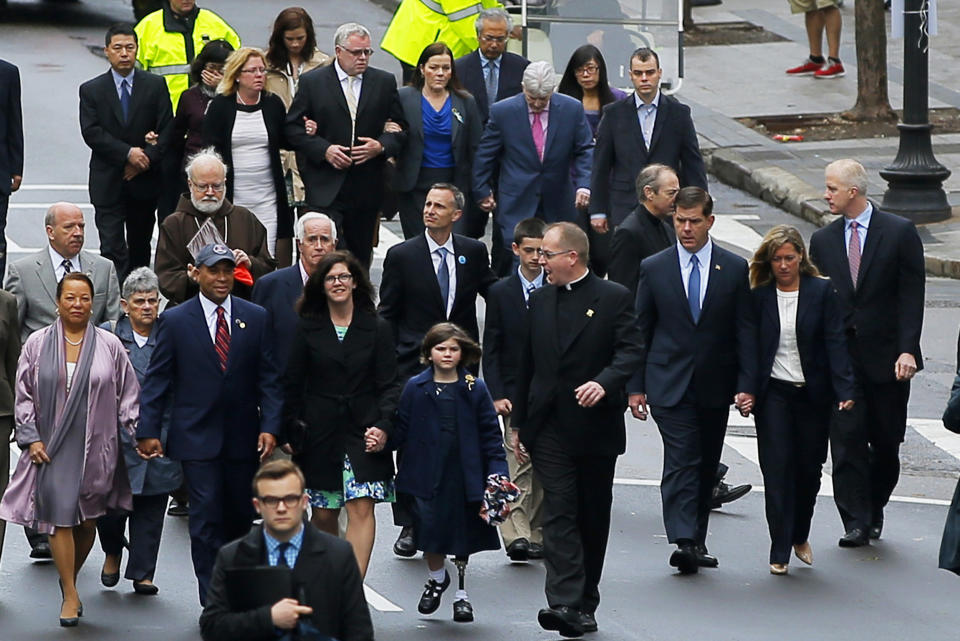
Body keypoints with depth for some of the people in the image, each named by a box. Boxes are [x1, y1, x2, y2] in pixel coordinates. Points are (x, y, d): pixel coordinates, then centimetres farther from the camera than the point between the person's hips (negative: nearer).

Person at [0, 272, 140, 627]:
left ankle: (70, 579, 30)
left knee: (87, 521, 7)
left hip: (96, 448, 1)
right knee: (59, 517, -8)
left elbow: (127, 396, 6)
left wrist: (134, 436, -1)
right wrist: (31, 438, -3)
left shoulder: (109, 346, 1)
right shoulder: (37, 345, 2)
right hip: (51, 447, 0)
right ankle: (70, 597, -3)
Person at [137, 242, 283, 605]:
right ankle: (213, 600, -5)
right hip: (197, 438, -2)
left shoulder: (256, 318, 6)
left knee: (240, 516, 8)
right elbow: (157, 380, 2)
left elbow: (269, 379, 5)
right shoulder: (175, 322, 1)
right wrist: (148, 431, -4)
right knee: (206, 517, -7)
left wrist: (270, 427, -6)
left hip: (244, 438, 2)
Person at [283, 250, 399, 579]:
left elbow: (388, 385, 2)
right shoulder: (307, 329, 5)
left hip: (363, 430, -1)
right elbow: (293, 386, 7)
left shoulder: (377, 329, 4)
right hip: (320, 432, 1)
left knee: (362, 508, -12)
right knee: (324, 514, 5)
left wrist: (383, 426, -12)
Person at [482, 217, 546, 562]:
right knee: (519, 461, -14)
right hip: (515, 394, -2)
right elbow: (491, 349, 3)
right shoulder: (501, 292, 3)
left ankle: (537, 535, 13)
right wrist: (497, 394, -6)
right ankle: (517, 534, -21)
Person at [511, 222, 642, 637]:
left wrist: (604, 383, -28)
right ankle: (564, 603, -19)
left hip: (595, 427, -2)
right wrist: (518, 422, 15)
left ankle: (585, 602, 19)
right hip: (550, 428, 3)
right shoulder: (540, 301, 13)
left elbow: (630, 352, -10)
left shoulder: (614, 298, -2)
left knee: (593, 516, 8)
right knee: (559, 513, -9)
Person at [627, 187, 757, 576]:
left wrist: (746, 385, -5)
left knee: (706, 466, 9)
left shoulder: (734, 269, 3)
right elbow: (640, 331, 6)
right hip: (669, 384, -2)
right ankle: (684, 542, -23)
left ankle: (696, 541, 19)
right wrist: (636, 386, 1)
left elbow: (746, 331, 3)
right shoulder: (654, 269, 3)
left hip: (715, 386, 2)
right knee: (681, 461, -14)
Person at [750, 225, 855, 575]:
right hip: (774, 393, 0)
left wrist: (844, 389, -13)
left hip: (813, 393, 0)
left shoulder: (821, 292, -1)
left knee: (809, 467, 7)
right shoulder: (759, 296, 2)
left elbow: (835, 342, -5)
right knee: (777, 469, -6)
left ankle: (799, 536, 31)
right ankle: (780, 552, -2)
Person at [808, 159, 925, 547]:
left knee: (886, 442, 6)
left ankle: (874, 511, 26)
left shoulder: (900, 233, -2)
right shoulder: (823, 241, 8)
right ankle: (856, 522, -4)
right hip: (839, 357, 2)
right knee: (846, 439, -7)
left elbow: (911, 296, -5)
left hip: (886, 357, -2)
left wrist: (907, 350, -13)